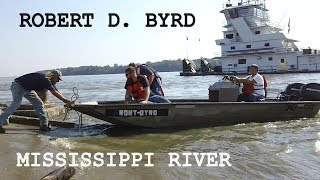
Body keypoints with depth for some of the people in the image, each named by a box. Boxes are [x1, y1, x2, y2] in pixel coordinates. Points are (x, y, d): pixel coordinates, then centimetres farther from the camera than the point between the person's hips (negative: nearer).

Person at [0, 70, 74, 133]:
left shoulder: (50, 82, -1)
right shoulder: (45, 79, -29)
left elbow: (57, 92, 4)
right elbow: (55, 93, -35)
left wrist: (67, 102, -1)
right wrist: (66, 101, -32)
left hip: (28, 89, 10)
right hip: (18, 85, -10)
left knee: (39, 104, 1)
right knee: (16, 103, -26)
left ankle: (44, 124, 1)